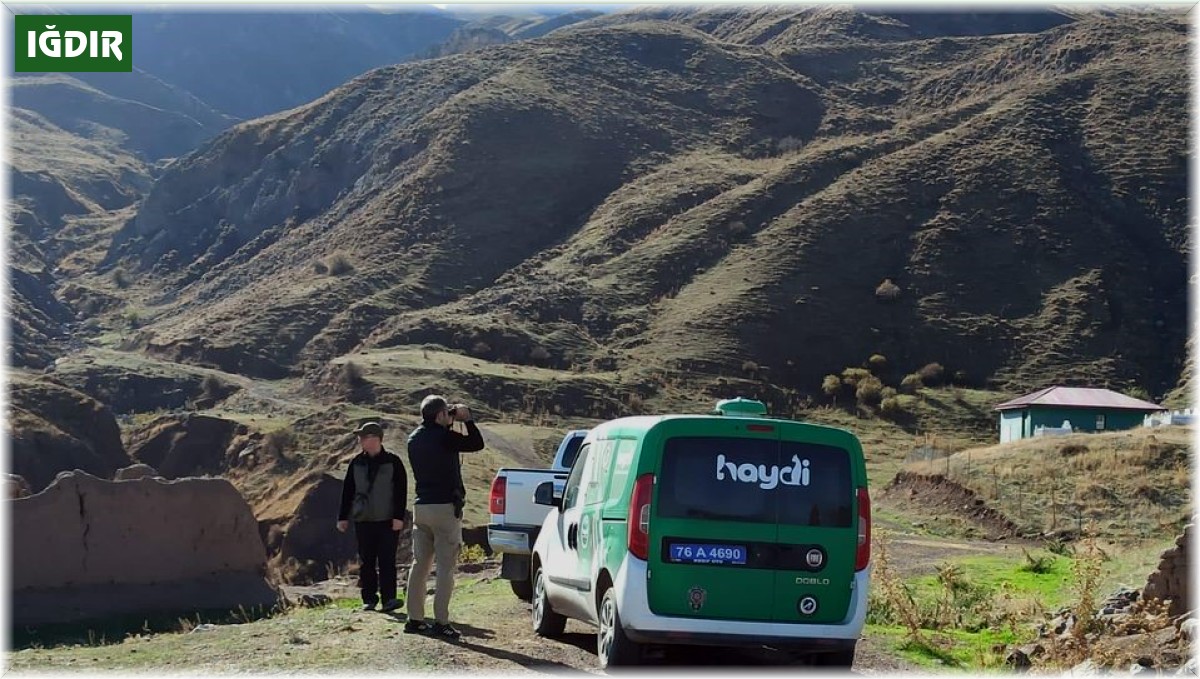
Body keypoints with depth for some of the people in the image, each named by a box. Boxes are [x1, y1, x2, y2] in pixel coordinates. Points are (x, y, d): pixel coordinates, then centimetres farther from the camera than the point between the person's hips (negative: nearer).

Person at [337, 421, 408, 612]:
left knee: (387, 560, -5)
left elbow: (401, 491, -4)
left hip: (387, 520, -4)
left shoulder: (393, 462, -2)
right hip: (363, 520, 4)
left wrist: (399, 516, -11)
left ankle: (388, 598, -4)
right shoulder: (357, 463, 8)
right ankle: (369, 599, 12)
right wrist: (343, 517, 8)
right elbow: (347, 491, 12)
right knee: (366, 562, 6)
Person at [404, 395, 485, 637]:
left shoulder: (414, 438, 9)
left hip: (421, 507, 7)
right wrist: (467, 419, 6)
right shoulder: (444, 437, -14)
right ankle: (441, 622, -5)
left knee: (420, 564, 12)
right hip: (445, 508, -7)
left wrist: (450, 424, 20)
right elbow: (477, 443, -5)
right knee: (445, 567, -3)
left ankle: (415, 619, 14)